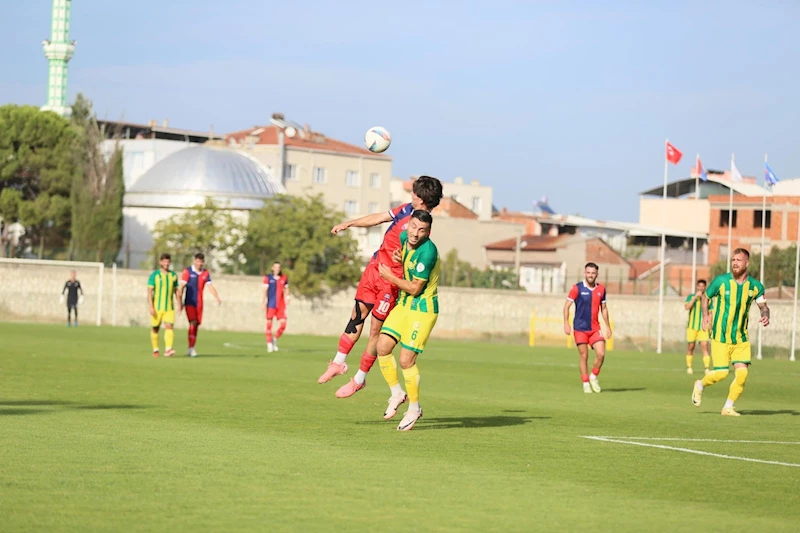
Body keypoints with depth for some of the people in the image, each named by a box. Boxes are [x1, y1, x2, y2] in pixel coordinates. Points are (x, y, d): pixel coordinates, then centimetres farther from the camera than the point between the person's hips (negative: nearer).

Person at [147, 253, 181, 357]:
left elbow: (176, 291, 15)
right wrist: (151, 307, -14)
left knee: (169, 327, -15)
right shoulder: (154, 275, -3)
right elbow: (149, 291, -7)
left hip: (169, 308, 2)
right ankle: (155, 350, 21)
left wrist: (179, 305, 10)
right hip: (157, 307, -2)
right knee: (155, 328, 7)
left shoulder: (173, 275, 8)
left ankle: (168, 349, -24)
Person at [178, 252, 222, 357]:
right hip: (189, 302, -5)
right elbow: (182, 287, -5)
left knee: (197, 325, 5)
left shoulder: (206, 273, 8)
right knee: (193, 323, -16)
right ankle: (191, 348, -18)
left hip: (199, 303, 5)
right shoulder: (187, 272, -5)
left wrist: (217, 298, -12)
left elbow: (210, 286, 3)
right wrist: (180, 302, -9)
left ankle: (191, 348, 13)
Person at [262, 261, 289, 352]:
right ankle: (269, 343, 10)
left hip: (281, 305, 2)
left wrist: (287, 297, -1)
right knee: (269, 324, 1)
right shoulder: (268, 278, -2)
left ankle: (275, 339, 17)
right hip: (271, 304, -2)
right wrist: (263, 303, -11)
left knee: (283, 324, -6)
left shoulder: (284, 278, 6)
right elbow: (264, 290, -5)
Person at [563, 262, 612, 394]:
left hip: (595, 328, 3)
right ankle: (586, 383, 13)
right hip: (580, 328, -3)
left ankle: (593, 377, 13)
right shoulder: (577, 288, -6)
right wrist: (566, 324, -13)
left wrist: (608, 327, 15)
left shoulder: (601, 289, 5)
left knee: (601, 354, -10)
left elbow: (604, 308, 16)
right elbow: (567, 306, -4)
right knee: (583, 356, 0)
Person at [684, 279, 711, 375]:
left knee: (705, 346, -12)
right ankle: (689, 367, 20)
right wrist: (695, 297, -18)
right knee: (691, 347, 6)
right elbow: (687, 307, -13)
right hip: (692, 326, 0)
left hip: (703, 327, 0)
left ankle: (707, 368, -16)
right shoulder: (691, 297, 4)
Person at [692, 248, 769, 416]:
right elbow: (706, 296, 8)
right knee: (721, 373, -6)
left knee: (742, 372, -9)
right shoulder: (721, 281, -9)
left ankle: (728, 407, 9)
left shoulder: (755, 286, -2)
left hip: (741, 338, 3)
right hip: (720, 336, -3)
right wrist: (705, 315, -3)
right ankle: (700, 385, 26)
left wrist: (765, 315, -12)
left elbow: (763, 305, 9)